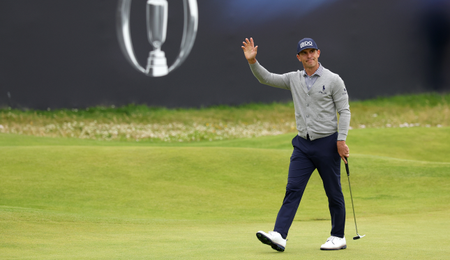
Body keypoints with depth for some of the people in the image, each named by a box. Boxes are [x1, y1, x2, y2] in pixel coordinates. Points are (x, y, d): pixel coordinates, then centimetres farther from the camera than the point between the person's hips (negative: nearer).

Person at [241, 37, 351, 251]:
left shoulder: (333, 80, -4)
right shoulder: (294, 79, 10)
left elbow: (344, 111, -5)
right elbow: (266, 78, 9)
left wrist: (341, 140, -14)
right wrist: (252, 61, -9)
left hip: (327, 143, -4)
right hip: (303, 144, 4)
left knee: (333, 192, 3)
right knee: (293, 189, -7)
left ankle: (338, 237, 14)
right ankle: (279, 236, -17)